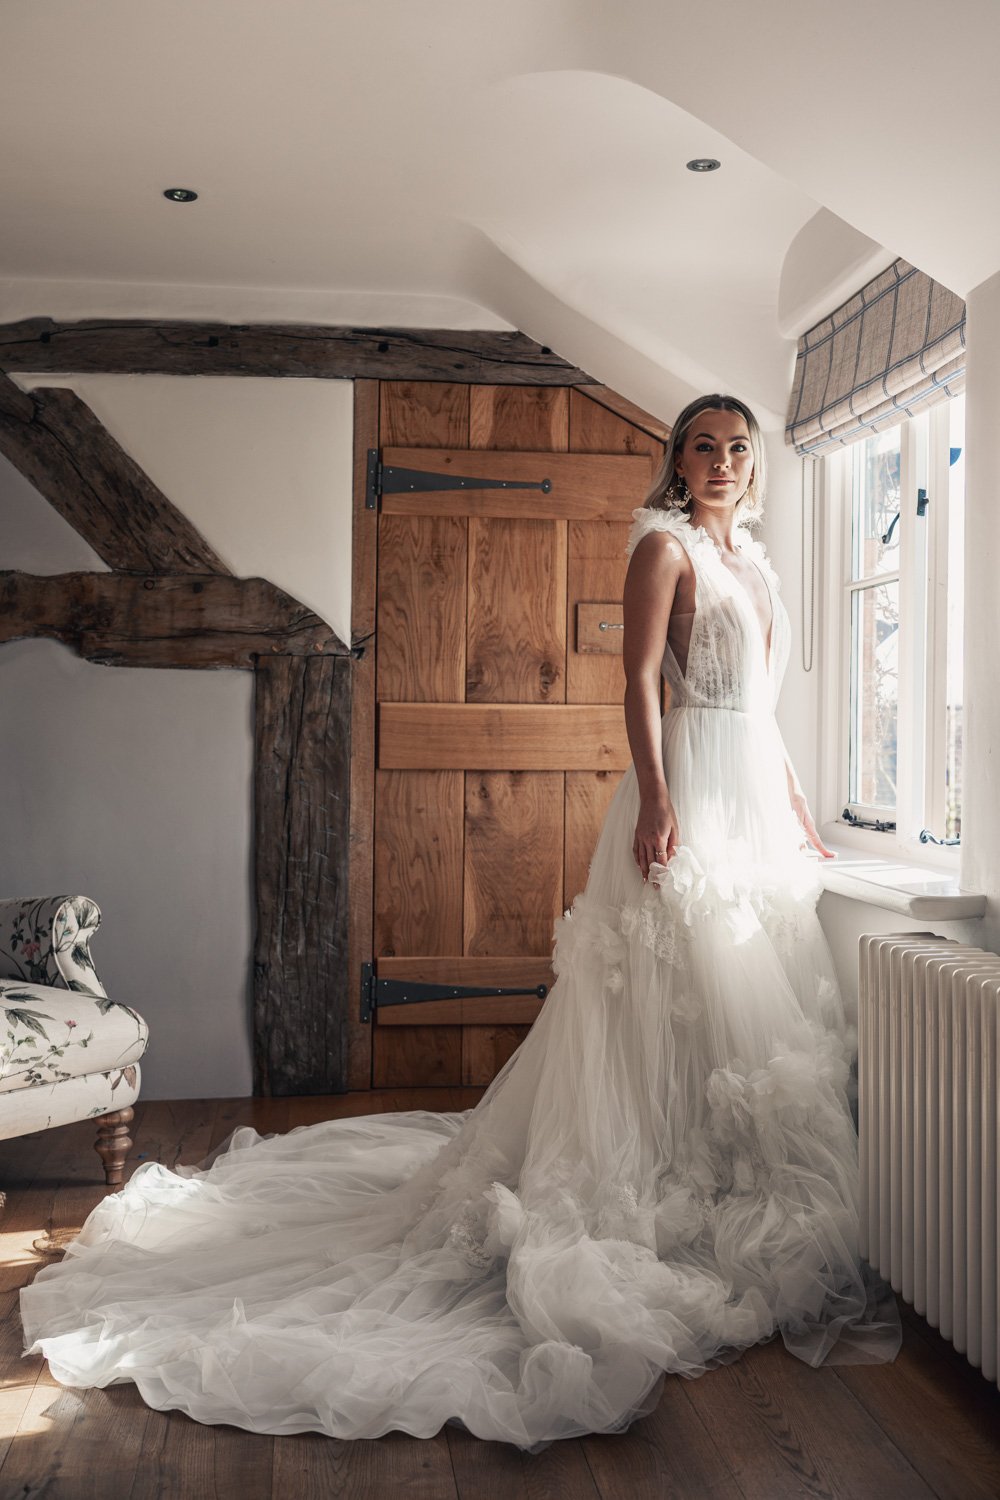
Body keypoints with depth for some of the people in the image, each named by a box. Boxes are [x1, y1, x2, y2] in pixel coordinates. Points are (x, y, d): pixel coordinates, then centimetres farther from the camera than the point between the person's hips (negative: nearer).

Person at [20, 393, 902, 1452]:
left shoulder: (751, 558, 20)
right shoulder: (663, 545, -5)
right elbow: (640, 681, -13)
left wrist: (796, 804, 21)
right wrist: (656, 800, -24)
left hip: (756, 801, 9)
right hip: (690, 791, -9)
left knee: (758, 1005, 11)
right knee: (682, 1002, -6)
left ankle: (752, 1227, 24)